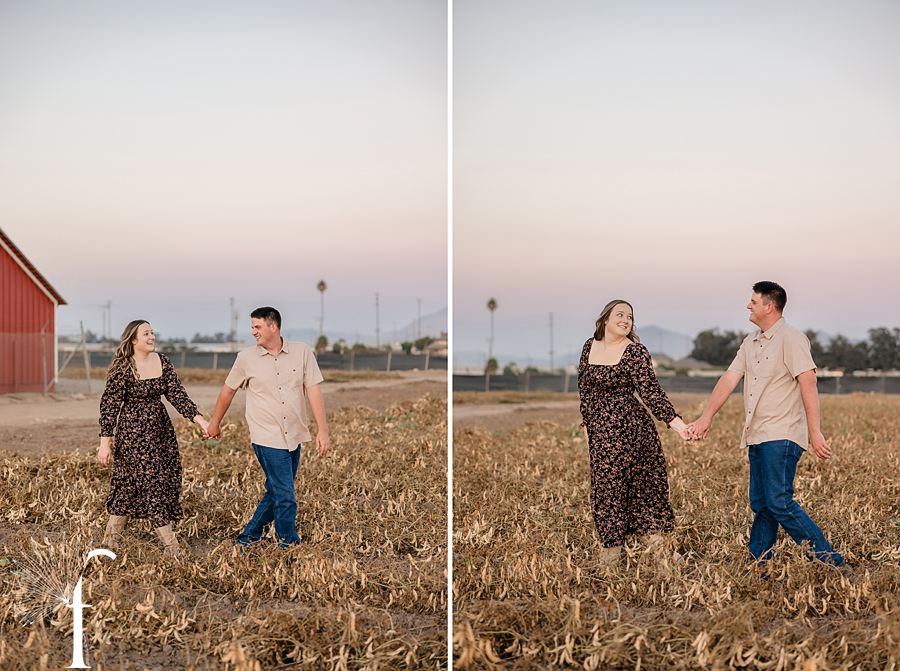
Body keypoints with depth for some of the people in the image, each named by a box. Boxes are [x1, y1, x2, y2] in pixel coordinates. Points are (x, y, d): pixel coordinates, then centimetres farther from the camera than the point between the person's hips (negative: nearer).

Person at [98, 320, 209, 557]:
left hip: (161, 430, 6)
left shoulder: (162, 362, 4)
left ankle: (110, 540, 21)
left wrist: (199, 419, -9)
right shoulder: (123, 368, -12)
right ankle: (172, 548, -1)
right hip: (133, 433, -6)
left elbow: (177, 395, 2)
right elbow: (109, 404, -11)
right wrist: (105, 443, -14)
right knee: (152, 483, -6)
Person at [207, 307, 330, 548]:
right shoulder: (246, 358, -2)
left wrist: (322, 430, -7)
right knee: (285, 498, -8)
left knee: (275, 494, 12)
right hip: (267, 439, -3)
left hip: (294, 437, 3)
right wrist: (214, 423, 22)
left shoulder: (302, 353, 0)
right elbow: (228, 391, 12)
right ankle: (289, 547, 4)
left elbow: (313, 391, -1)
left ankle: (247, 540, 28)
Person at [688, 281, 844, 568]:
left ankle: (828, 560, -10)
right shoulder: (751, 342, 17)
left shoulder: (791, 339, -10)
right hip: (757, 437, 9)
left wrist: (815, 432, -21)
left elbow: (808, 384, -16)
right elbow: (729, 379, 15)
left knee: (779, 502, -16)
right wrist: (707, 417, 6)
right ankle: (758, 565, 15)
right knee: (760, 505, 10)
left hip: (782, 437, -9)